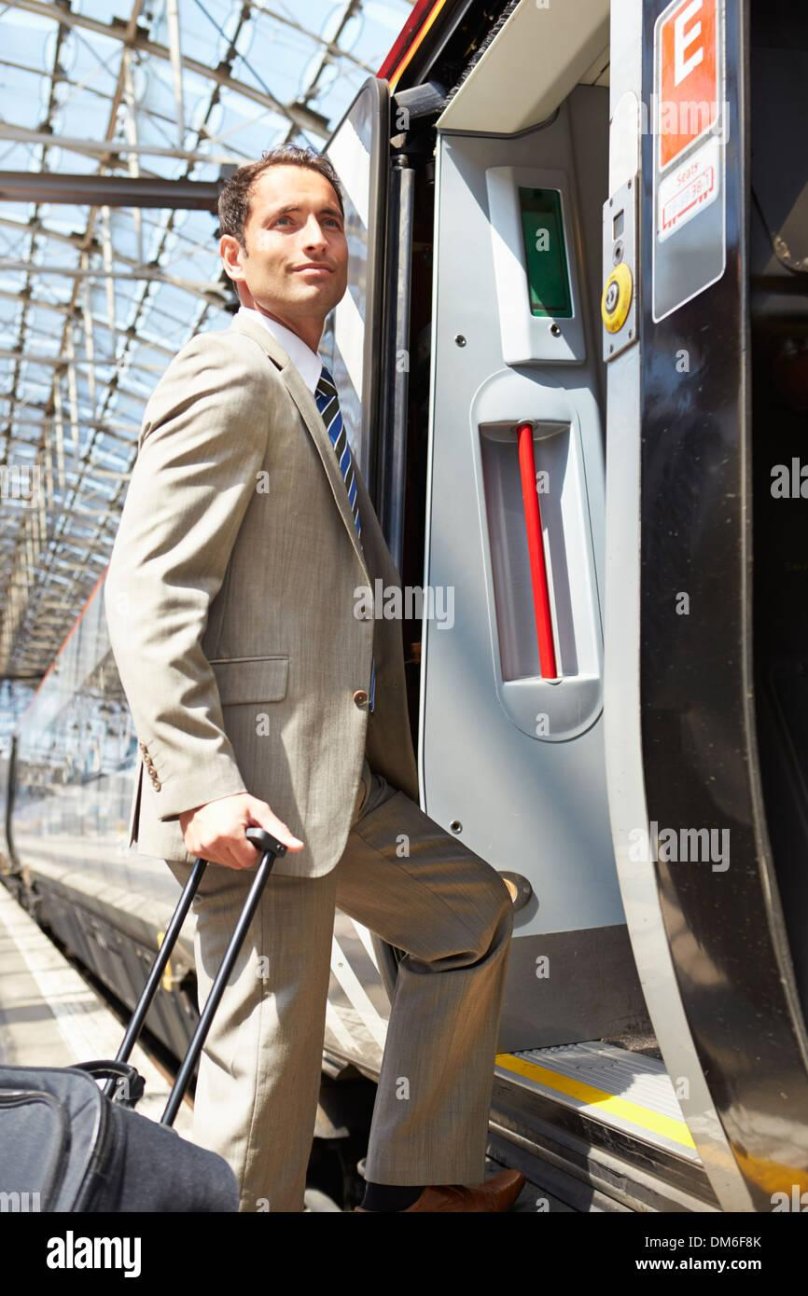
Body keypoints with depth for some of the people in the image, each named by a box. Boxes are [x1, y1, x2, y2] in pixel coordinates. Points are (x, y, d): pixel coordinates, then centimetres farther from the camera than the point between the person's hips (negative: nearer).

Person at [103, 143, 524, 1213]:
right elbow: (147, 595, -20)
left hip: (345, 779, 10)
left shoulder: (311, 396, 20)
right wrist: (203, 787, -27)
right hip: (256, 787, -10)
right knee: (268, 1062, -4)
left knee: (473, 912, 20)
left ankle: (415, 1177, 30)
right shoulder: (230, 377, -10)